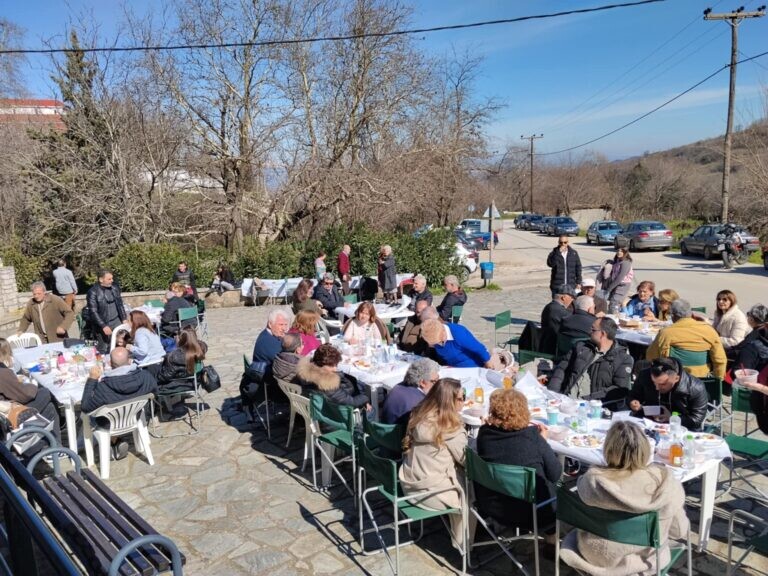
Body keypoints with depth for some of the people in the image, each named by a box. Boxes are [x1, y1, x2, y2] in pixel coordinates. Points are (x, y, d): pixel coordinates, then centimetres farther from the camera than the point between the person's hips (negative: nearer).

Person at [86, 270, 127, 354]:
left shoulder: (114, 288, 4)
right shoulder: (93, 292, -12)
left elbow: (120, 305, 14)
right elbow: (93, 312, -14)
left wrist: (124, 319, 6)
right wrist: (104, 326, -19)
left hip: (116, 321, 4)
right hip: (101, 324, -4)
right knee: (104, 350, -1)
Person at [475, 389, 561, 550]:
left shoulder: (484, 433, -12)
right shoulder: (532, 436, -20)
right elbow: (555, 474, -10)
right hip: (531, 512, -3)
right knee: (559, 494, 27)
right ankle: (551, 541, 37)